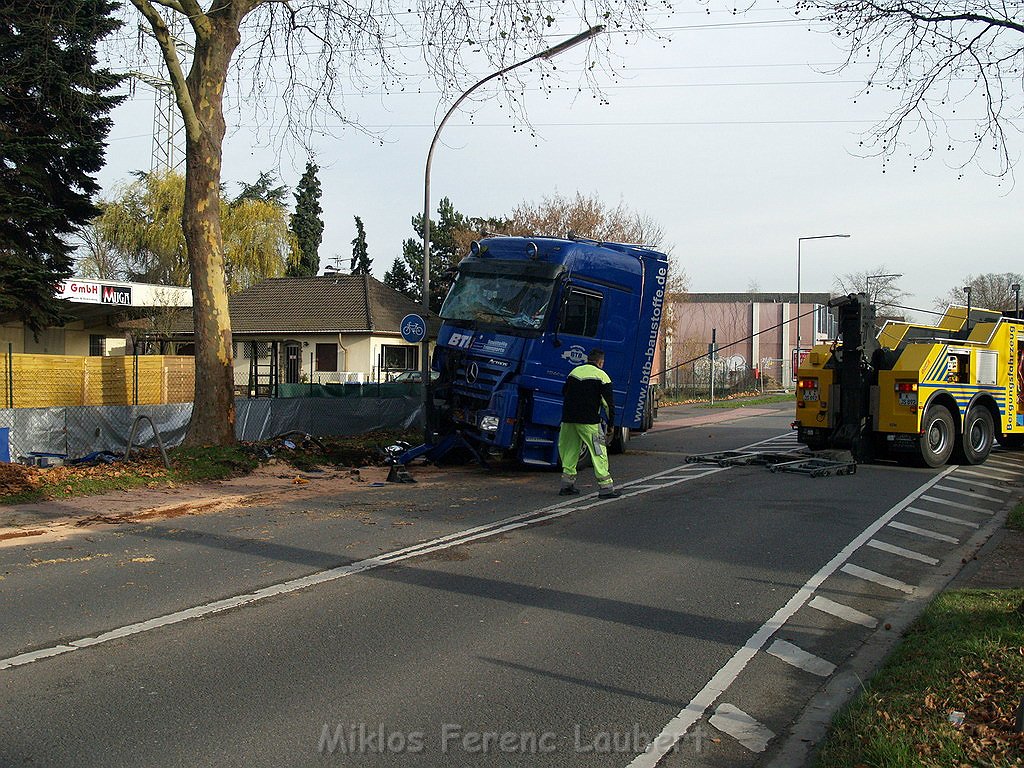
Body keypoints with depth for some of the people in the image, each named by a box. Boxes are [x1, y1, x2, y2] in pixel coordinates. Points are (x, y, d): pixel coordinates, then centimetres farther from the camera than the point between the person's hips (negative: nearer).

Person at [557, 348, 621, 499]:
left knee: (569, 450, 16)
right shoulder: (601, 375, -4)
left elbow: (564, 392, 23)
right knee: (599, 452, -2)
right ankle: (605, 487, -5)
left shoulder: (574, 372, 13)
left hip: (568, 418, 6)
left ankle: (567, 484, 18)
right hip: (589, 421, -6)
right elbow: (609, 401, -6)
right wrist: (611, 422, 3)